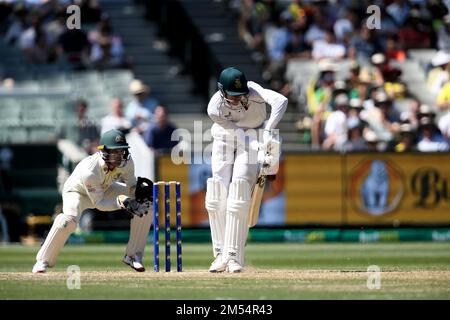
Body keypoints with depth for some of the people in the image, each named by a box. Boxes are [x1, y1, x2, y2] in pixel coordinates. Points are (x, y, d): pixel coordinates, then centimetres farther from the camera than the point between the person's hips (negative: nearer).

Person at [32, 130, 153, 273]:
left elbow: (132, 185, -8)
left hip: (105, 189, 6)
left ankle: (133, 256, 3)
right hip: (77, 192, -6)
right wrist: (121, 202, -48)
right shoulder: (89, 171, -41)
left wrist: (140, 190, -32)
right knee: (68, 220, -37)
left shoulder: (126, 161, -26)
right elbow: (99, 204, -32)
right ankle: (43, 260, -15)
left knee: (146, 206, -9)